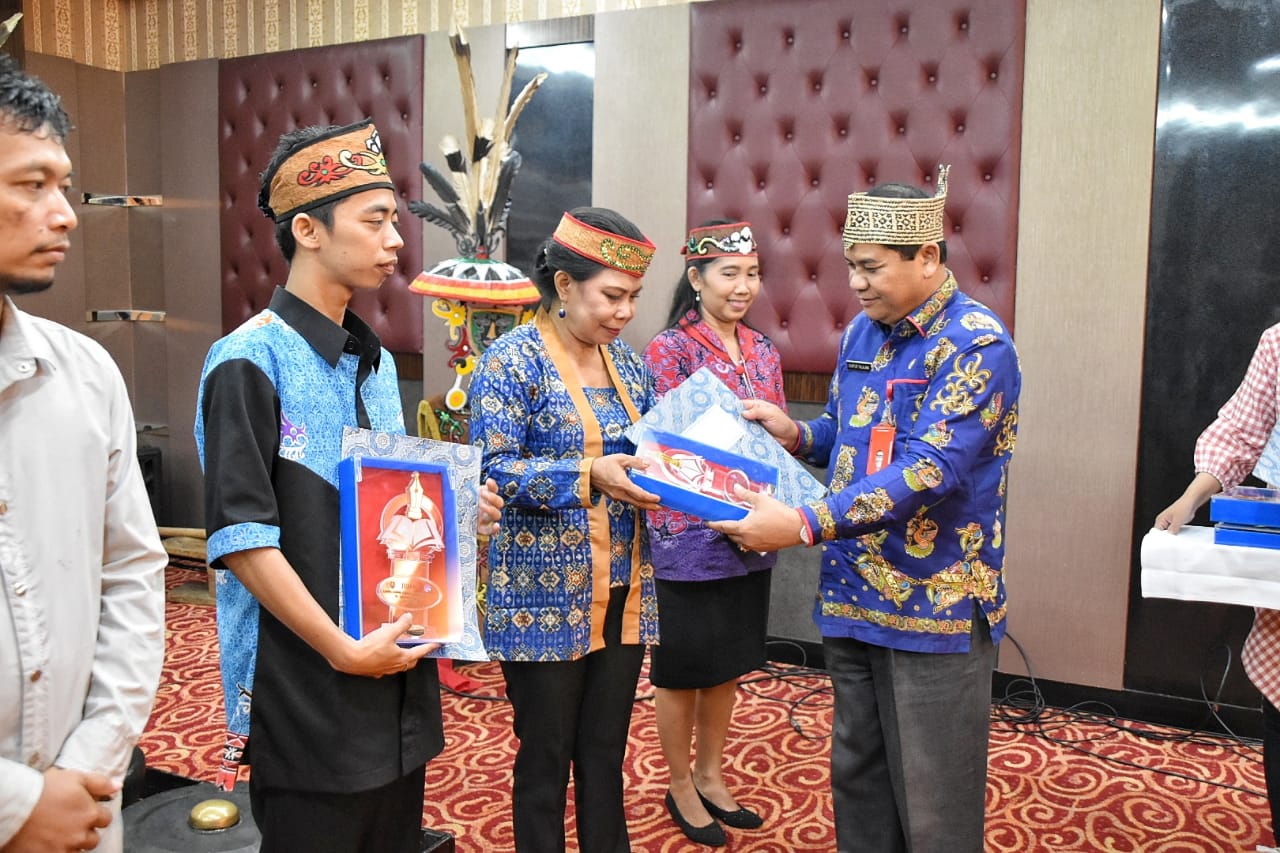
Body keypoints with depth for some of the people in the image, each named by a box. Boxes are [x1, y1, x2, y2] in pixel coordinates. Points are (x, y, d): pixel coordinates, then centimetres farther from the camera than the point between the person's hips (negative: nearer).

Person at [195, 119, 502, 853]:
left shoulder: (377, 363, 11)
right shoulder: (251, 362, -14)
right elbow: (241, 538, -19)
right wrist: (343, 650, -19)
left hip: (398, 676, 7)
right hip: (308, 684, -7)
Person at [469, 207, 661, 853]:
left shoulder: (626, 362, 9)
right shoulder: (512, 360, -10)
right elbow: (493, 472, -17)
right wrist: (588, 473, -26)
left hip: (623, 592, 6)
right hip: (544, 598, -5)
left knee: (607, 752, 16)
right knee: (546, 758, 9)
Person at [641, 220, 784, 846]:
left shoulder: (763, 351, 7)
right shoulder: (669, 350, -11)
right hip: (689, 535, -6)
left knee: (728, 663, 18)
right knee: (683, 667, 10)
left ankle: (710, 775, 37)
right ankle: (680, 788, 29)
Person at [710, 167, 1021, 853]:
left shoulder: (977, 345, -15)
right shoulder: (863, 332, 8)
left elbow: (930, 469, -26)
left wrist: (804, 526, -30)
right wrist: (796, 434, 0)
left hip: (935, 606, -7)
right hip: (852, 593, 7)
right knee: (857, 775, 20)